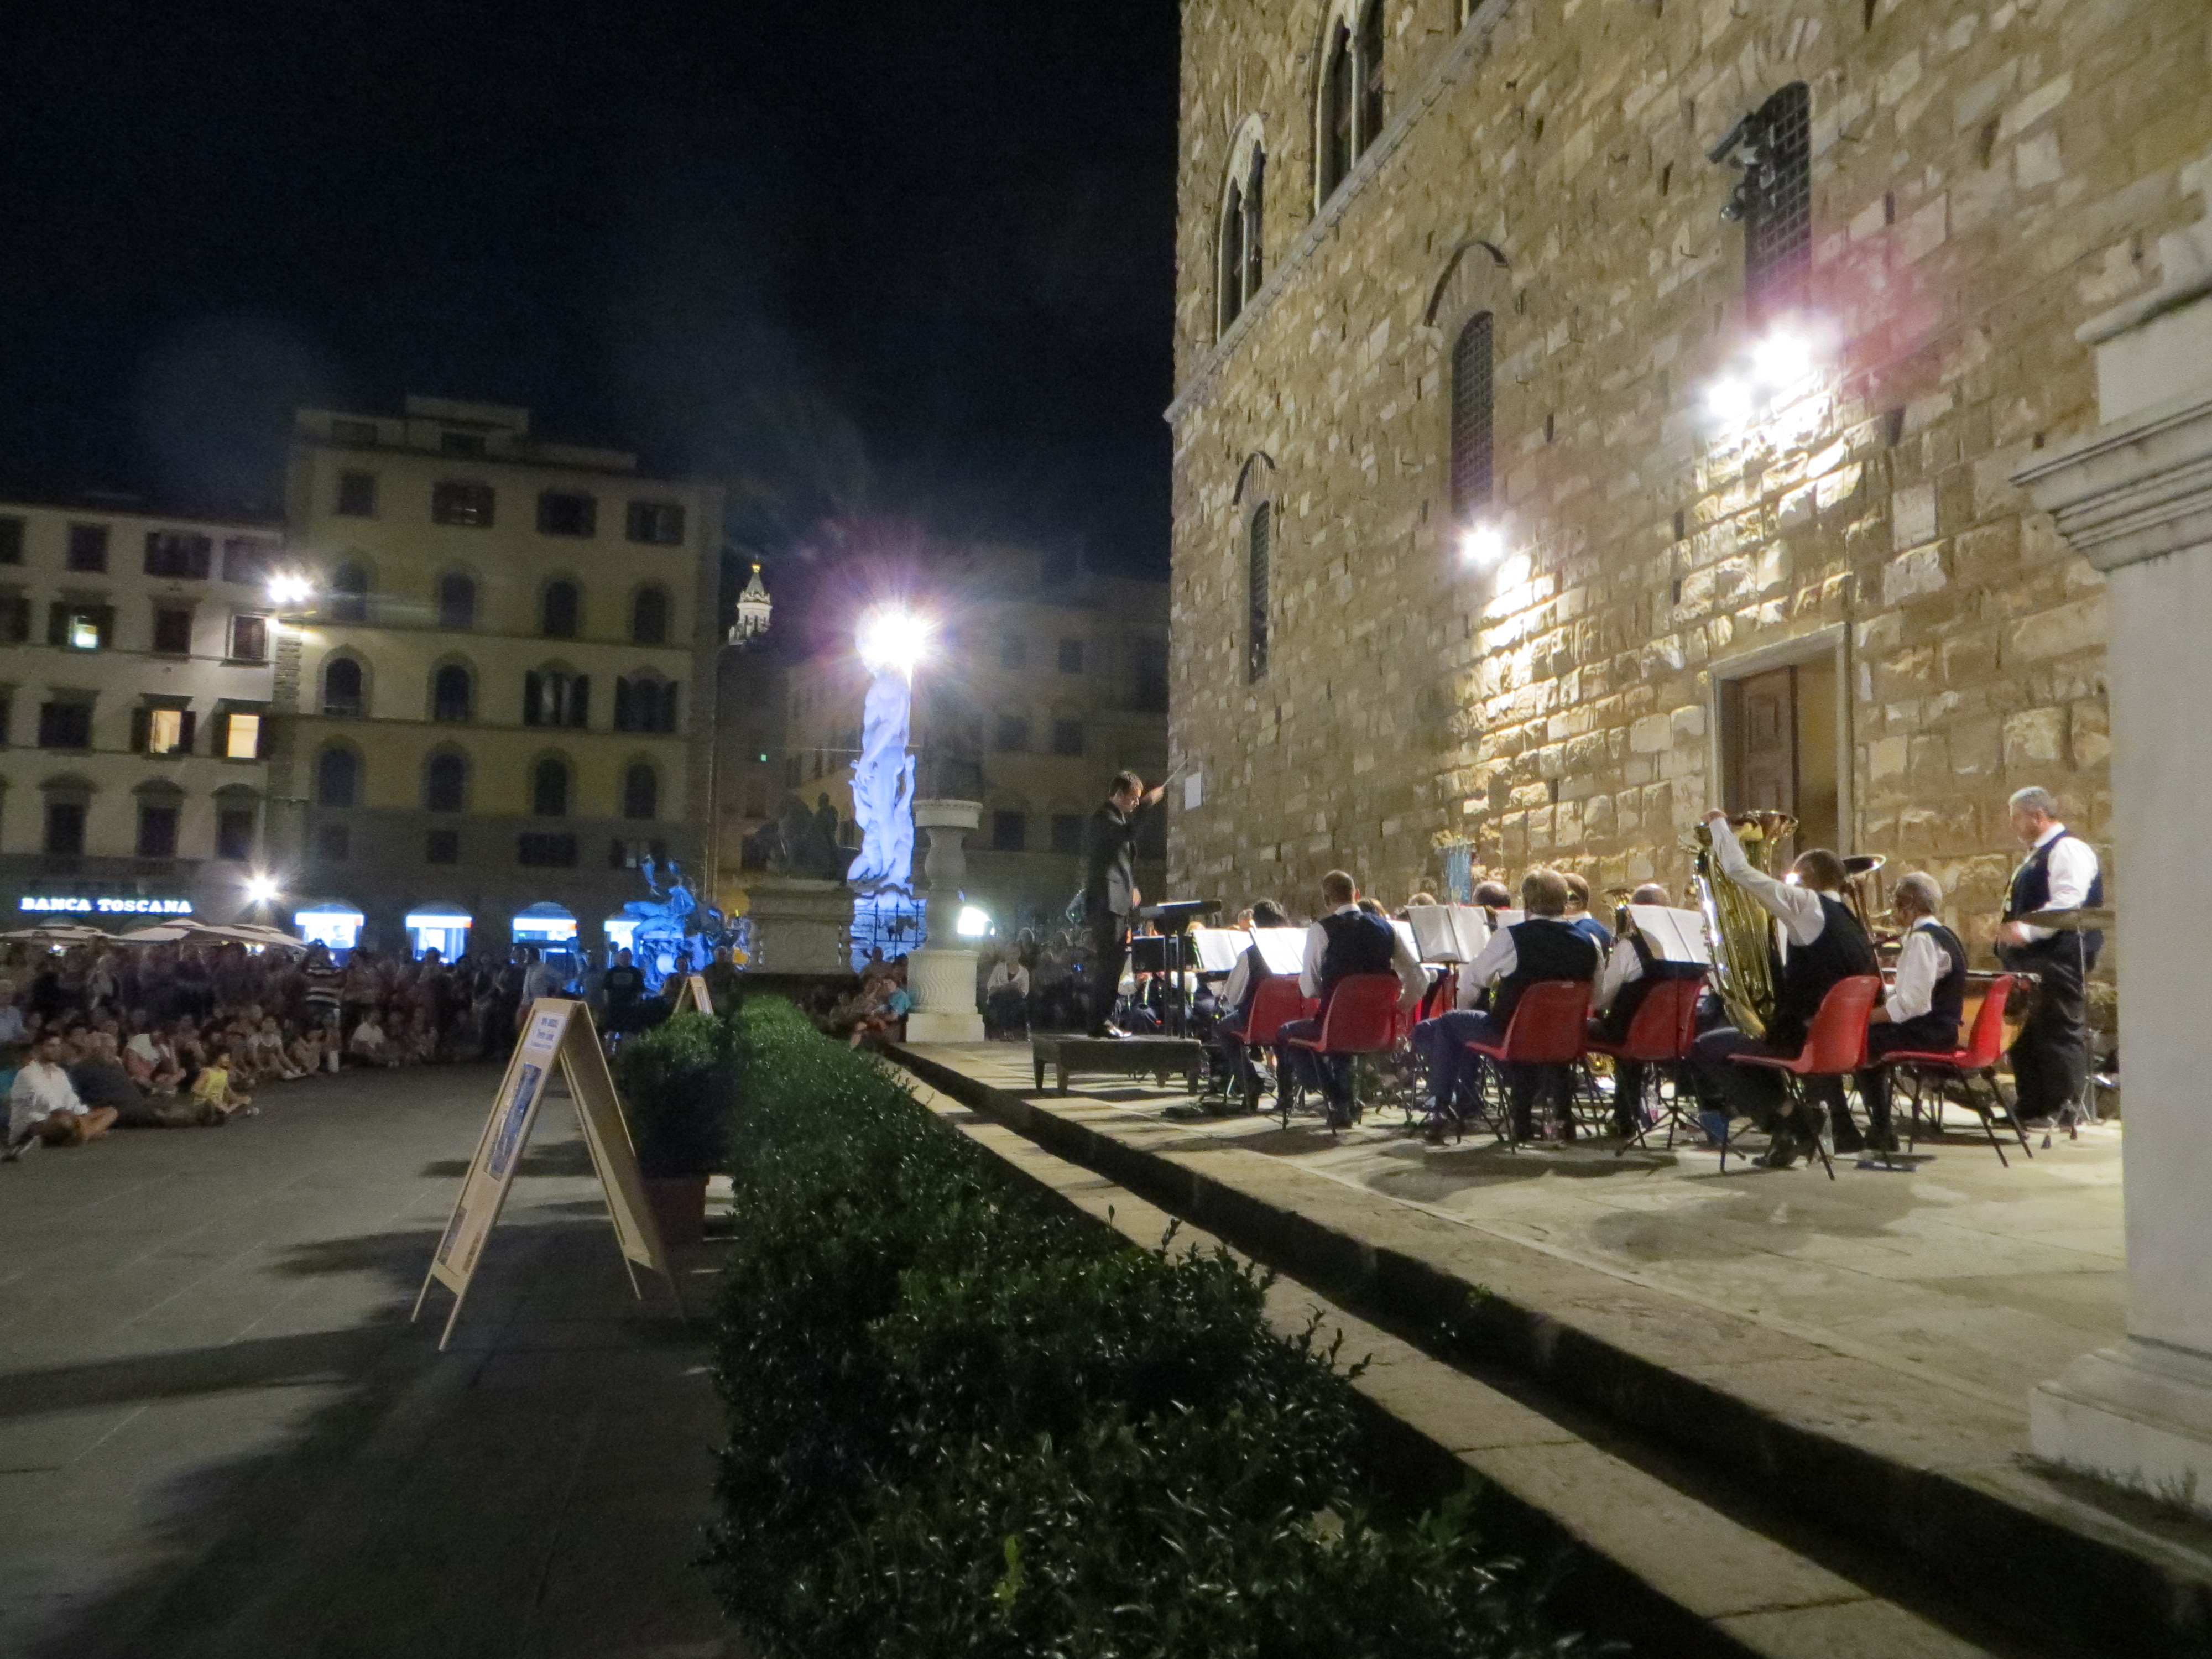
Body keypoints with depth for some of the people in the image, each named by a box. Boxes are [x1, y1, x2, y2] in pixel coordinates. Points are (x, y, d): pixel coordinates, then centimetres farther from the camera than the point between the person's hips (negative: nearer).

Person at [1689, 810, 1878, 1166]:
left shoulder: (1806, 904, -9)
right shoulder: (1854, 923, 14)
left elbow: (1739, 871, -11)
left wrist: (1719, 824, 3)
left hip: (1802, 1039, -9)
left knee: (1709, 1048, 1)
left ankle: (1792, 1121, -5)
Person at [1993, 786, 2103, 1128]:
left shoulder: (2069, 849, -9)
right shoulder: (2036, 856, 23)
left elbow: (2067, 903, -22)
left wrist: (2026, 930, -26)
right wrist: (2010, 931, 17)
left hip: (2058, 961, -10)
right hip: (2030, 960, 10)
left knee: (2060, 1031, -7)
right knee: (2025, 1033, 11)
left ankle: (2063, 1108, -3)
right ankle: (2030, 1106, 17)